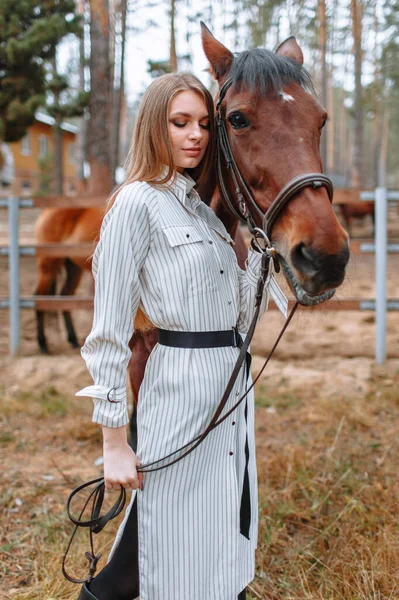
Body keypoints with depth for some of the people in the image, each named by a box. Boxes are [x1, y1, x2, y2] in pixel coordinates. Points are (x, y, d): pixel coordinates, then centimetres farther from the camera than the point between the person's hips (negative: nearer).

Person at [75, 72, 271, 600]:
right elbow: (109, 331, -14)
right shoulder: (137, 204, -11)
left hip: (233, 389, 8)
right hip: (182, 388, -8)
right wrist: (114, 443, -15)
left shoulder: (200, 208, 13)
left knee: (227, 557, 18)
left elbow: (245, 312, 14)